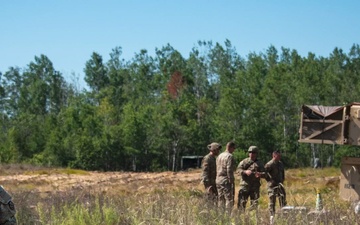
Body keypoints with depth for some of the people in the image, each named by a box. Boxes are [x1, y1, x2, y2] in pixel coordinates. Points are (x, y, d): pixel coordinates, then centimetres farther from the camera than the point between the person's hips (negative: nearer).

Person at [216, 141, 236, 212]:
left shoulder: (219, 156, 14)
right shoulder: (230, 156, -11)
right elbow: (229, 170, -18)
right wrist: (231, 180, -15)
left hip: (218, 180, 8)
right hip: (226, 180, -8)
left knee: (220, 200, 12)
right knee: (229, 199, -6)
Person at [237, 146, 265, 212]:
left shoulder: (259, 164, 12)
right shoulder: (244, 161, 9)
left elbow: (264, 173, 7)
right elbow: (238, 169, -1)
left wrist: (260, 174, -17)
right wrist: (245, 172, -20)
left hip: (255, 186, 1)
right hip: (245, 185, -1)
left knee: (254, 203, 0)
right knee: (242, 202, -4)